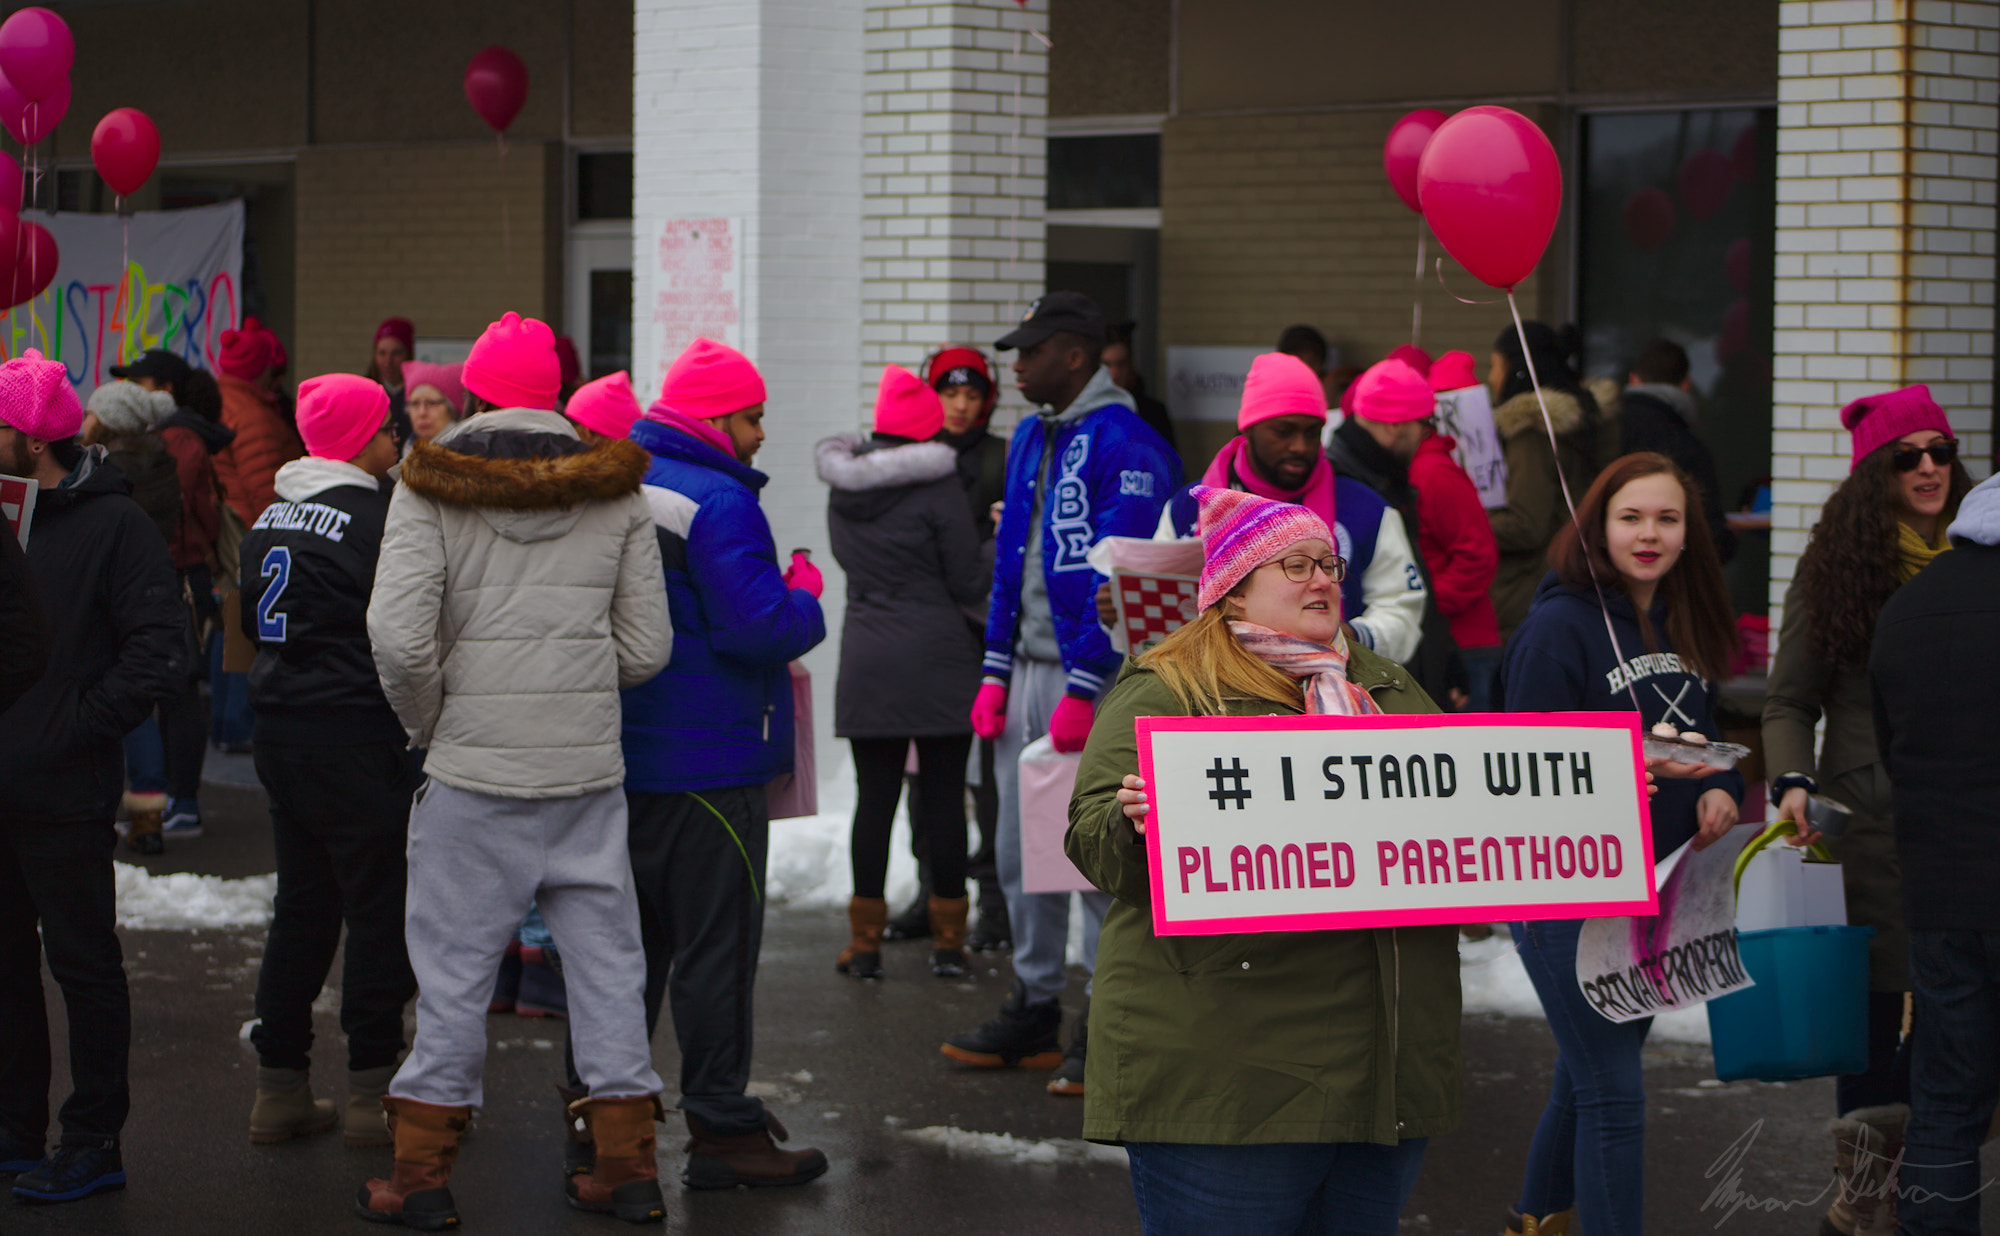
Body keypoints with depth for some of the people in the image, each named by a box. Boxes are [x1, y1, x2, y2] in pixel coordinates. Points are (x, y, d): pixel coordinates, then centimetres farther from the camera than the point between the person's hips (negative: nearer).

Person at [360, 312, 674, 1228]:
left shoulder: (432, 490, -5)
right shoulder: (616, 493, 3)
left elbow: (399, 636, -15)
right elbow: (646, 648, 2)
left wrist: (428, 723, 1)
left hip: (475, 768, -2)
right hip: (590, 768, 2)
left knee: (455, 964, 4)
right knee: (604, 955, 10)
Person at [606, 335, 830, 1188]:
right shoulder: (718, 502, -18)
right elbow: (760, 630, -25)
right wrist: (806, 592, -5)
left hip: (618, 758, 9)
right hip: (708, 763, -9)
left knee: (630, 938, 17)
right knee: (716, 946, -2)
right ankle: (721, 1128, 2)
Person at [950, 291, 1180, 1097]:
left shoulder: (1124, 445, -13)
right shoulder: (1031, 439, 15)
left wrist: (1082, 691, -20)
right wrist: (996, 673, 12)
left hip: (1091, 675, -9)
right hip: (1028, 669, 9)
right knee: (1023, 851, 12)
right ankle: (1035, 1008, 23)